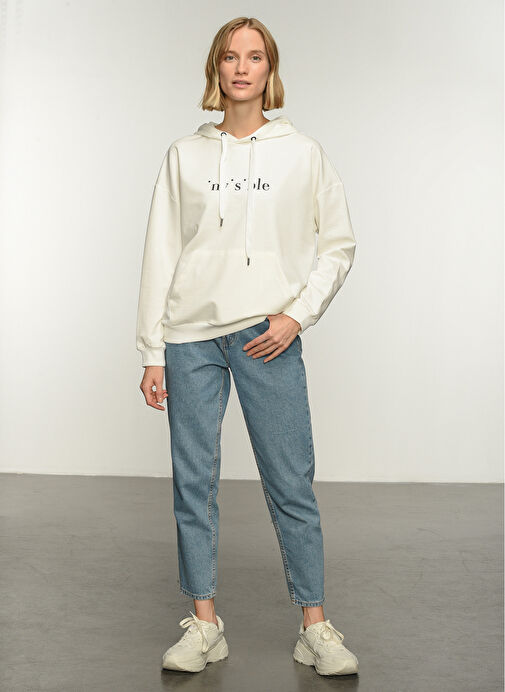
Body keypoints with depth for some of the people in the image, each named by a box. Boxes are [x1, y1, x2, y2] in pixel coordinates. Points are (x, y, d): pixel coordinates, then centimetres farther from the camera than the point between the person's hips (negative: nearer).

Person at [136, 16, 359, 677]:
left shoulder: (304, 153, 7)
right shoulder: (184, 156, 9)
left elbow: (339, 244, 10)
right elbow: (160, 256, 8)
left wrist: (298, 313, -5)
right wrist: (153, 354, 3)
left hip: (268, 336, -1)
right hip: (191, 335, 2)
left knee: (292, 485, -2)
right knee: (194, 483, 3)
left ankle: (315, 626, 9)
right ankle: (205, 624, 14)